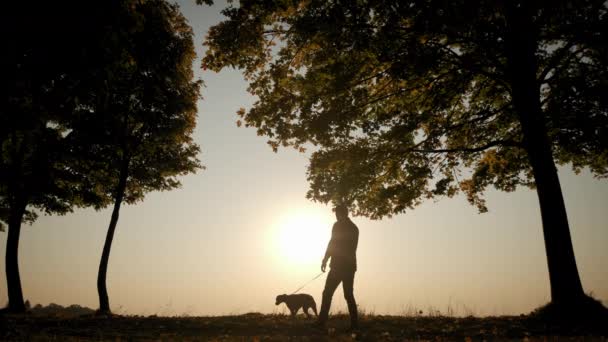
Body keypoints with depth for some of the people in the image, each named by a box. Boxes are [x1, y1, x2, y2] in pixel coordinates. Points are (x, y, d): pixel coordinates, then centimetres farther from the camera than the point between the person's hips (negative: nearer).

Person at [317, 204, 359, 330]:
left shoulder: (338, 225, -5)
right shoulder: (354, 227, 16)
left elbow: (332, 243, -12)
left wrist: (325, 260, -8)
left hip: (339, 265, -7)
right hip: (350, 265, 7)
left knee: (328, 293, -5)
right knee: (349, 294, 9)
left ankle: (321, 322, -11)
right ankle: (354, 323, 1)